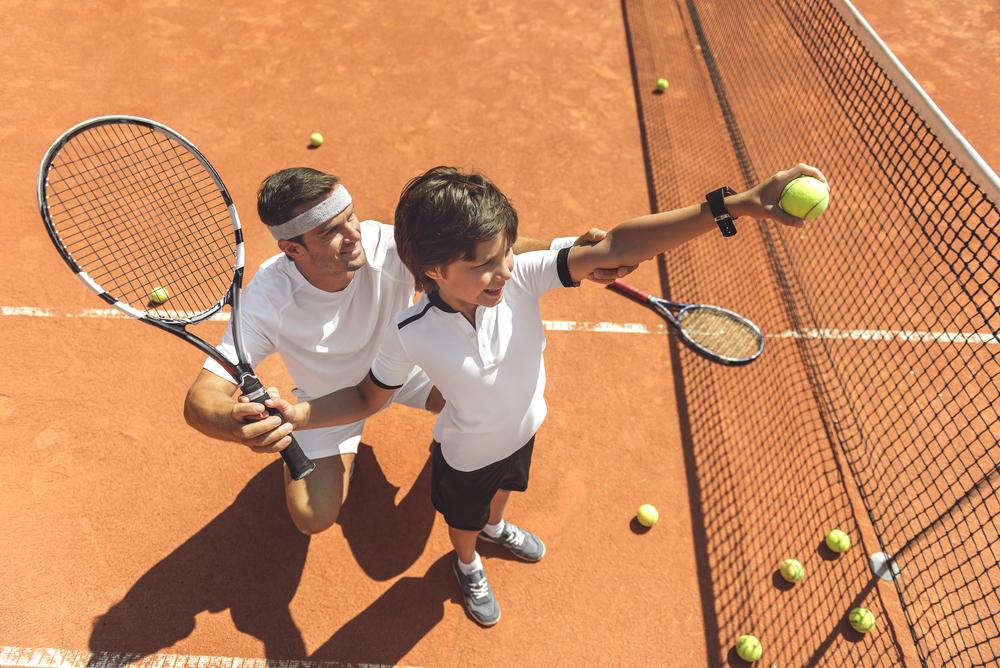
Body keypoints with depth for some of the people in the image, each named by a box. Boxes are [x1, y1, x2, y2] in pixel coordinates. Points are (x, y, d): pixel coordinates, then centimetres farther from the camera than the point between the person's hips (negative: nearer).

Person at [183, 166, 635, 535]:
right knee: (312, 518, -13)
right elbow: (200, 399, -37)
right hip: (328, 401, -1)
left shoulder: (387, 247, -35)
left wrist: (568, 251, -56)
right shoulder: (268, 300, -35)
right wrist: (236, 424, -62)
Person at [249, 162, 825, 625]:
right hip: (467, 458, -3)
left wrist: (739, 203, -50)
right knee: (465, 520, 30)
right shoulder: (411, 334, -35)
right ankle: (468, 563, 67)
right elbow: (367, 399, -16)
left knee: (502, 489, 37)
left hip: (524, 432, 3)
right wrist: (295, 414, -33)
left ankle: (495, 526, 74)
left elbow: (617, 247, -43)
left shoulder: (522, 278, -33)